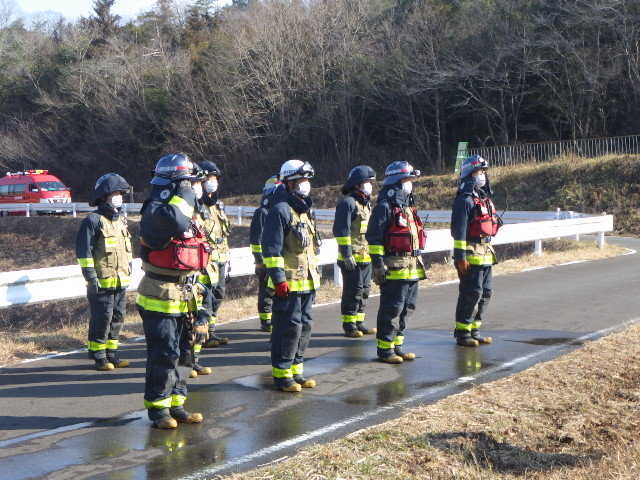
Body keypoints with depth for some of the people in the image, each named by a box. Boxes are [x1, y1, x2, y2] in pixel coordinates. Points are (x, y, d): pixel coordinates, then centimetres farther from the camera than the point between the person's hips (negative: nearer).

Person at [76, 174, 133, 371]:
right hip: (102, 282, -8)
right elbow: (84, 251, -13)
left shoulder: (121, 220, 16)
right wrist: (91, 276, -17)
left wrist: (129, 267, 22)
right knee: (102, 318, -4)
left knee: (118, 317, 12)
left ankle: (111, 353, 23)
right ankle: (98, 356, 7)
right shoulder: (93, 221, -10)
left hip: (121, 281, 8)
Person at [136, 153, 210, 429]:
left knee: (184, 354, 12)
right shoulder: (155, 212, -14)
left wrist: (199, 304, 22)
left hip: (185, 300, 9)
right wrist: (185, 191, -23)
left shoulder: (189, 216, 15)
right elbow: (174, 221, -40)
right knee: (164, 355, -5)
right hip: (161, 302, -9)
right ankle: (157, 408, 7)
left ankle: (175, 404, 22)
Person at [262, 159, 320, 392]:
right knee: (288, 327, -5)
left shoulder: (305, 209, 16)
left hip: (307, 281, 9)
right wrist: (278, 278, -21)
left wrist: (315, 273, 22)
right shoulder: (281, 210, -13)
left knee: (305, 325, 13)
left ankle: (296, 370, 23)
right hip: (289, 283, -9)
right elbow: (271, 248, -17)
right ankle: (281, 374, 4)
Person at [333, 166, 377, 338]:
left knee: (364, 290, 12)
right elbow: (341, 230, -17)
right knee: (353, 291, -6)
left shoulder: (366, 204, 19)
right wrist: (347, 254, -20)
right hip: (352, 258, -9)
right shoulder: (348, 203, -11)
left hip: (366, 257, 9)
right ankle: (349, 326, 1)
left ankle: (359, 323, 21)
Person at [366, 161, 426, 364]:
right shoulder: (385, 207, -11)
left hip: (412, 268, 9)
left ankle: (397, 345, 21)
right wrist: (378, 263, -19)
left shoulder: (407, 206, 19)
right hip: (394, 268, -9)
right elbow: (374, 237, -15)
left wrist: (418, 261, 24)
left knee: (407, 307, 12)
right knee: (392, 308, -6)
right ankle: (384, 349, 2)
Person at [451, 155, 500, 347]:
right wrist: (460, 257, -20)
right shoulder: (465, 199, -12)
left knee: (485, 292, 11)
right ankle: (462, 333, 1)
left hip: (485, 254, 9)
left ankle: (474, 330, 20)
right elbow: (459, 230, -16)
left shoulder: (485, 199, 17)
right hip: (471, 254, -9)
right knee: (471, 293, -8)